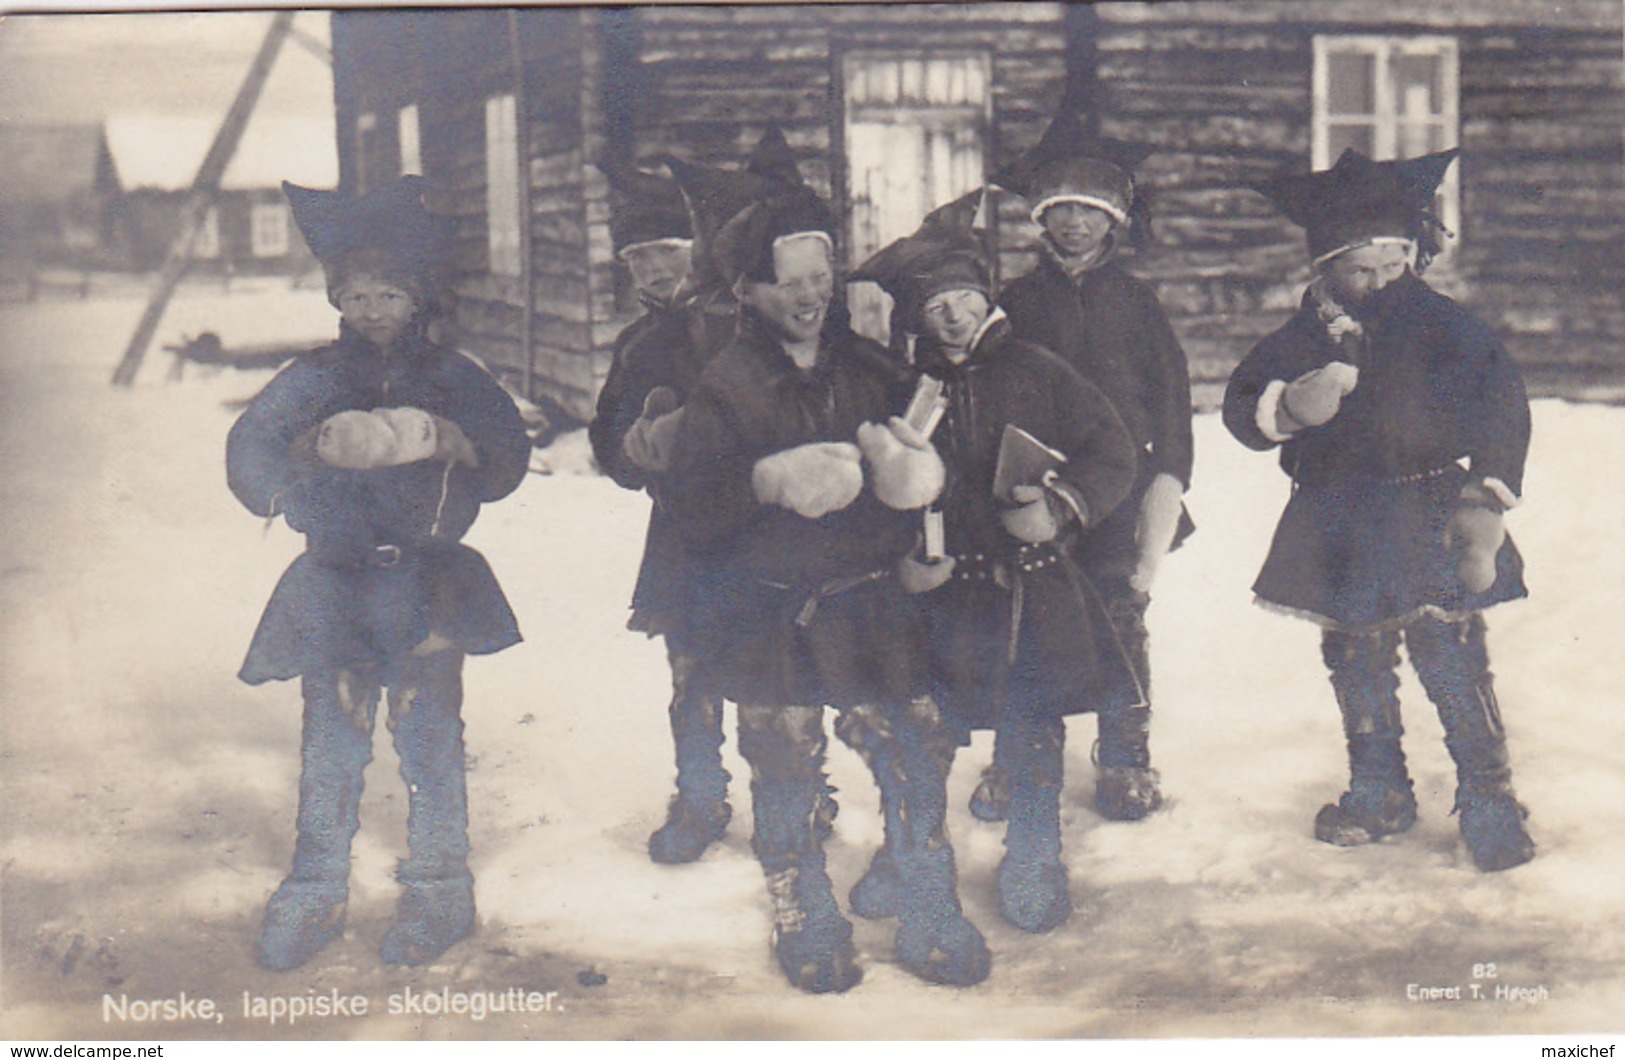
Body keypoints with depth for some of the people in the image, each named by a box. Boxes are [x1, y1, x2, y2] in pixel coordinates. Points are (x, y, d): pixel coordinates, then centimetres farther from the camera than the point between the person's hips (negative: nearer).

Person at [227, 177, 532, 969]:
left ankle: (439, 890, 13)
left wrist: (450, 441, -14)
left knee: (429, 739, 1)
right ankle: (315, 894, 15)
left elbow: (509, 459, 3)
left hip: (426, 585, -1)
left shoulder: (451, 378, 6)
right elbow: (248, 462, 0)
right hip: (333, 587, 1)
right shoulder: (313, 382, 7)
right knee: (329, 743, 4)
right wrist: (318, 445, -17)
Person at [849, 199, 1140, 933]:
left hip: (1034, 591, 0)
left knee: (1033, 735, 9)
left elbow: (1113, 455, 2)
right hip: (942, 596, 0)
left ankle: (1034, 864, 30)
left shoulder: (1036, 374, 1)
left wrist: (1061, 506, -15)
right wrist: (900, 558, -8)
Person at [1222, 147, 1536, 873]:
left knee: (1452, 659, -9)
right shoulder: (1302, 340, 5)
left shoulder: (1441, 329, -3)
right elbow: (1241, 407, 4)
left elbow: (1501, 408, -2)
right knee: (1355, 664, 13)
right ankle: (1377, 793, 29)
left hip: (1429, 526, -4)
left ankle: (1488, 799, 4)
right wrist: (1288, 407, -19)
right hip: (1342, 535, 4)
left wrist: (1485, 496, -11)